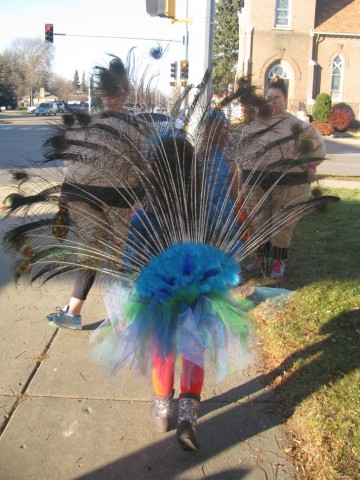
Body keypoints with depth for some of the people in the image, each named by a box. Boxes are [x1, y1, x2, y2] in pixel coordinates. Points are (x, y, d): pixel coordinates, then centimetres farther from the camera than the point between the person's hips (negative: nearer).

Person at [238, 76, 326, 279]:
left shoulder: (296, 125, -3)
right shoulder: (254, 123, 7)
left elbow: (317, 145, 2)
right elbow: (243, 147, 17)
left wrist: (310, 167, -4)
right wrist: (243, 169, 13)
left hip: (287, 181, -3)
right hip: (255, 181, 3)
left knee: (282, 222, 5)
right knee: (258, 221, 12)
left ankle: (278, 260, 20)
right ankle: (262, 256, 30)